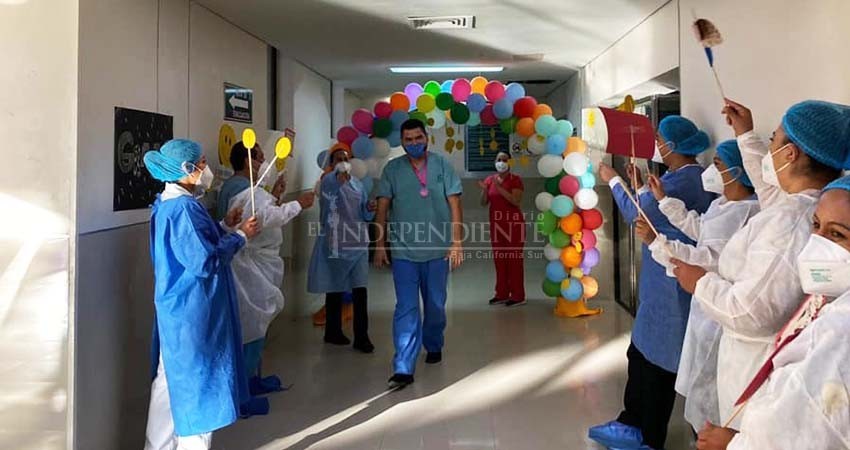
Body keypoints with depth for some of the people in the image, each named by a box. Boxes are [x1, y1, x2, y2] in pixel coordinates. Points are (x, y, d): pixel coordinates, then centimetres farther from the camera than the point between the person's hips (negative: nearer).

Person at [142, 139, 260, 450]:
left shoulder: (168, 204, 11)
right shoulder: (184, 207, -21)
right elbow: (204, 262, -25)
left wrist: (224, 227, 14)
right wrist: (240, 236, -14)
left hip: (177, 309, 10)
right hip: (193, 312, -10)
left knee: (171, 379, 18)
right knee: (197, 383, 1)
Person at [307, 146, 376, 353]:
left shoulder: (357, 184, 12)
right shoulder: (328, 181, -4)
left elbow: (365, 215, 14)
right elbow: (329, 189, -29)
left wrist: (369, 209, -9)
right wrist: (340, 178, -49)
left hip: (357, 244, 4)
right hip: (335, 244, -3)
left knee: (360, 291, -5)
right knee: (335, 290, 8)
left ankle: (361, 337, -1)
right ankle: (333, 332, 23)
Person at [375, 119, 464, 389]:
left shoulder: (442, 165, 2)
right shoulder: (392, 169, 3)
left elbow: (454, 206, -1)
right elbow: (382, 208, 3)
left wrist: (456, 242, -7)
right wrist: (380, 245, -2)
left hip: (437, 249, 1)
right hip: (403, 251, -1)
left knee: (436, 305, 15)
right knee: (406, 309, -5)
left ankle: (433, 345, 40)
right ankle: (403, 369, -5)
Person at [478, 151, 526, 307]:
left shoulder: (515, 179, -5)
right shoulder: (490, 179, 9)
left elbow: (516, 201, -18)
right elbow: (483, 203, 8)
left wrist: (499, 188, -21)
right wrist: (485, 190, -11)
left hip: (513, 224, -5)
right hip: (496, 224, 5)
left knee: (514, 260, -4)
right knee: (499, 260, 8)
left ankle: (518, 296, 1)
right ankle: (502, 294, 16)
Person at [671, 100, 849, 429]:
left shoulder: (788, 221, -31)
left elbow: (752, 313, -34)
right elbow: (771, 187, 24)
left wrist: (700, 283, -17)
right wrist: (746, 135, 31)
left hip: (761, 377, -9)